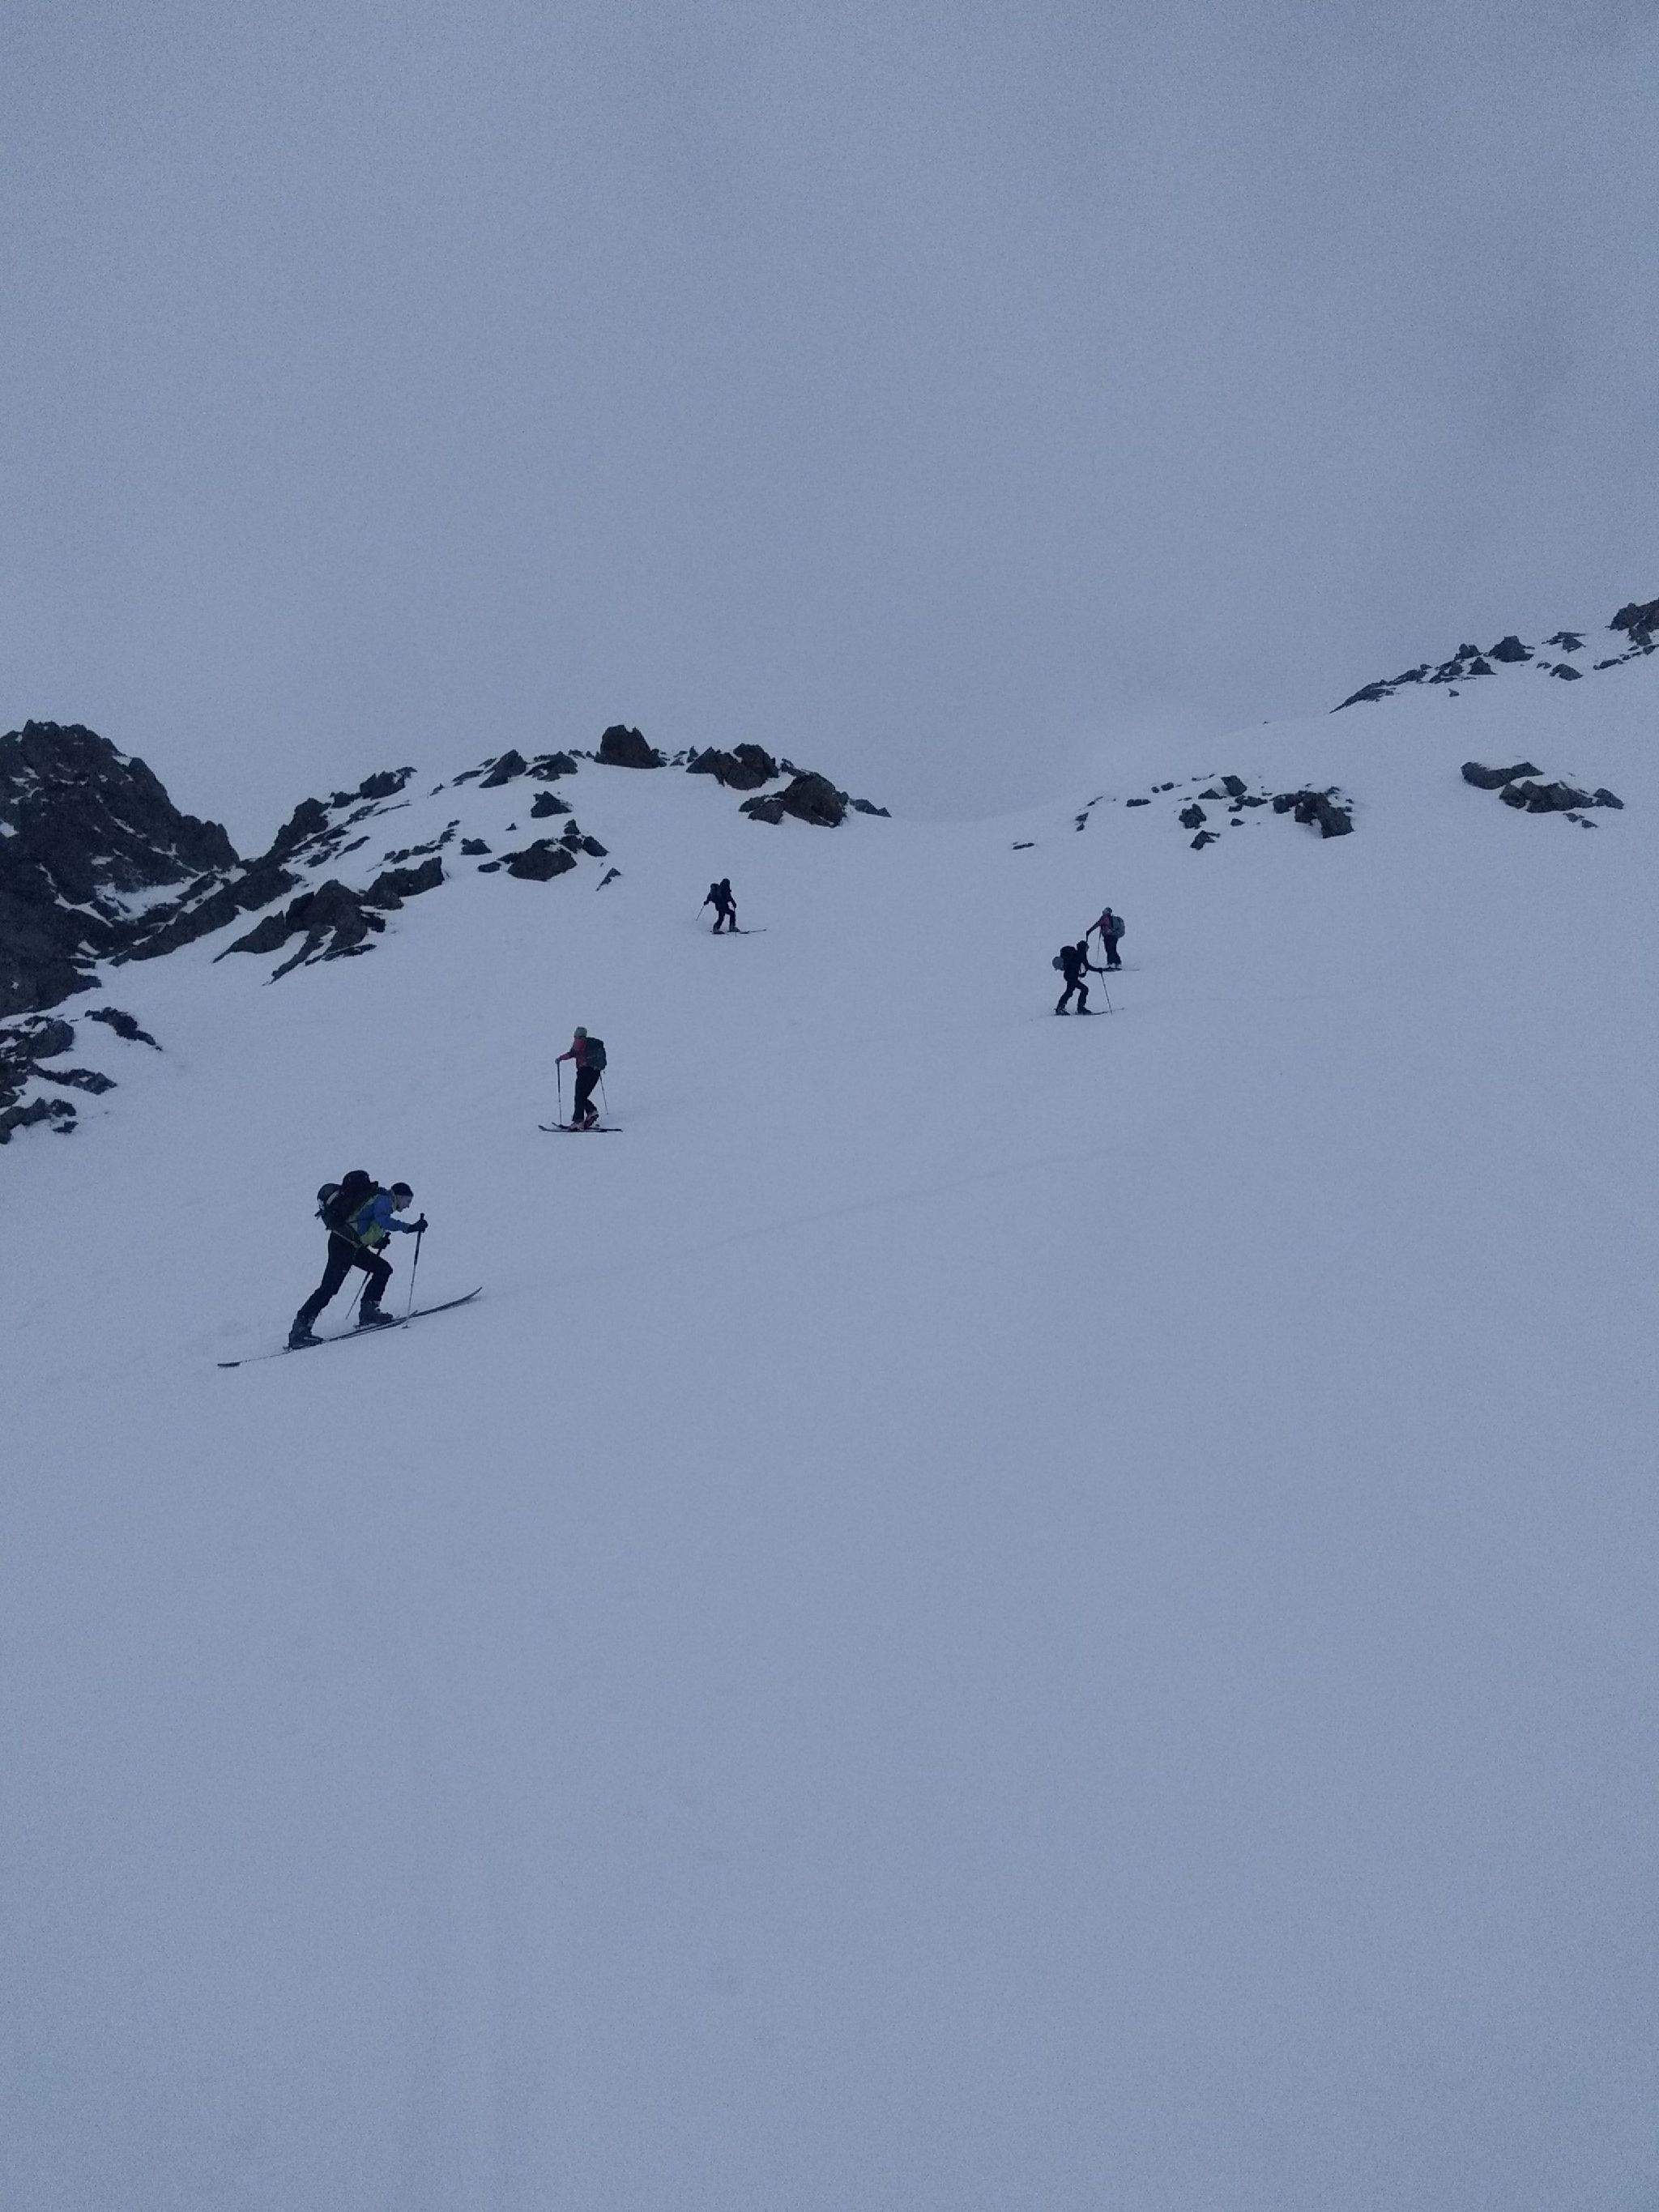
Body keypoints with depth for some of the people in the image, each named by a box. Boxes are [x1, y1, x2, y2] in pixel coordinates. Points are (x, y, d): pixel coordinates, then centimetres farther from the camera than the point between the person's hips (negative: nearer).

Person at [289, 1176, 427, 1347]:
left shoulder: (382, 1199, 22)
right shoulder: (385, 1199, -6)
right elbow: (382, 1220, -28)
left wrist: (377, 1242, 13)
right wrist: (409, 1227, -25)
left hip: (352, 1244, 10)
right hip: (343, 1243, -10)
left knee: (384, 1269, 9)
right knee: (330, 1287, -13)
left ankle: (368, 1313, 2)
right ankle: (300, 1329, -13)